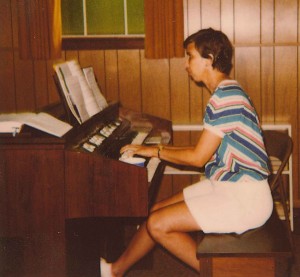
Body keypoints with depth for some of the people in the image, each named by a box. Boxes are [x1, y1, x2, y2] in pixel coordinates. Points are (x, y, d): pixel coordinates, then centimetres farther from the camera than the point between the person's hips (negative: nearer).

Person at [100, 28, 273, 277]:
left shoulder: (225, 96, -20)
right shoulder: (226, 92, 12)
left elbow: (198, 158, -18)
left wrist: (155, 151, -6)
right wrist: (162, 150, 11)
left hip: (244, 199, -10)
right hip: (224, 185, 10)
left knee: (158, 224, -13)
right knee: (158, 211, 9)